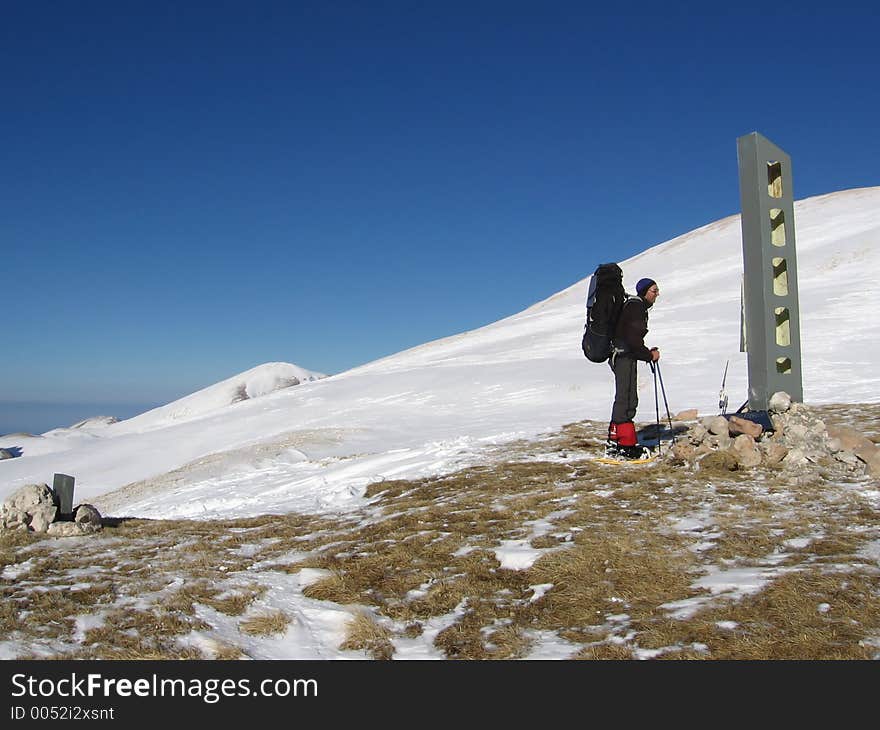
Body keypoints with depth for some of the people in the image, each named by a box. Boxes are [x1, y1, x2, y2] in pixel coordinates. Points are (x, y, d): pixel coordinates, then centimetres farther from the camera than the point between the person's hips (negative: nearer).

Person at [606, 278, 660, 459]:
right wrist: (649, 355, -10)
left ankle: (614, 444, 22)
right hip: (624, 357, -11)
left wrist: (647, 352, 12)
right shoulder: (636, 307, -13)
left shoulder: (637, 306, 20)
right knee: (627, 400, -10)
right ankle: (626, 446, -9)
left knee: (623, 400, 15)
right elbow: (633, 339, -21)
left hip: (621, 356, 11)